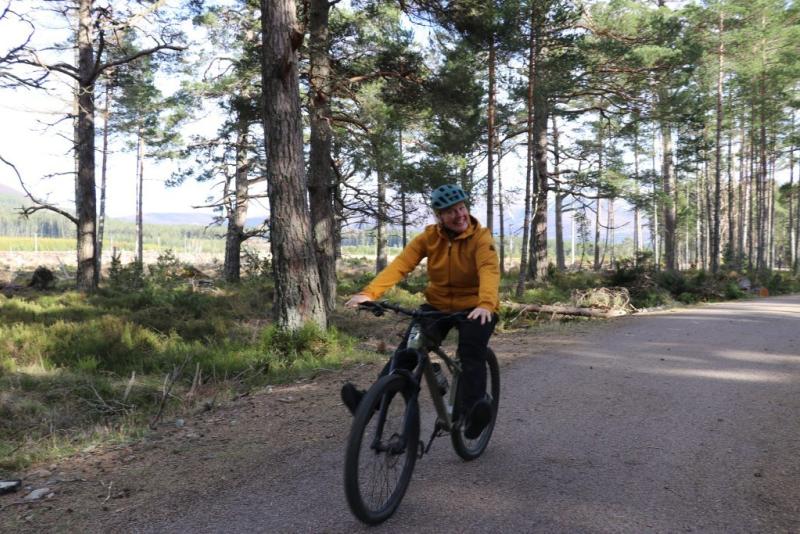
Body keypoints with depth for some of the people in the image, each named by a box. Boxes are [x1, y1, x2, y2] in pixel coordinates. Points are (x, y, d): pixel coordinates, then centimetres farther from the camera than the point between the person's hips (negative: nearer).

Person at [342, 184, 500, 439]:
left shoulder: (481, 237, -13)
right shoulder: (429, 237, -5)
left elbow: (489, 270, -31)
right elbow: (400, 265, -17)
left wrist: (486, 304, -52)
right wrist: (369, 293, -32)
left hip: (474, 309, -2)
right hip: (437, 306, 3)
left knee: (471, 352, -28)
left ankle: (473, 412, -29)